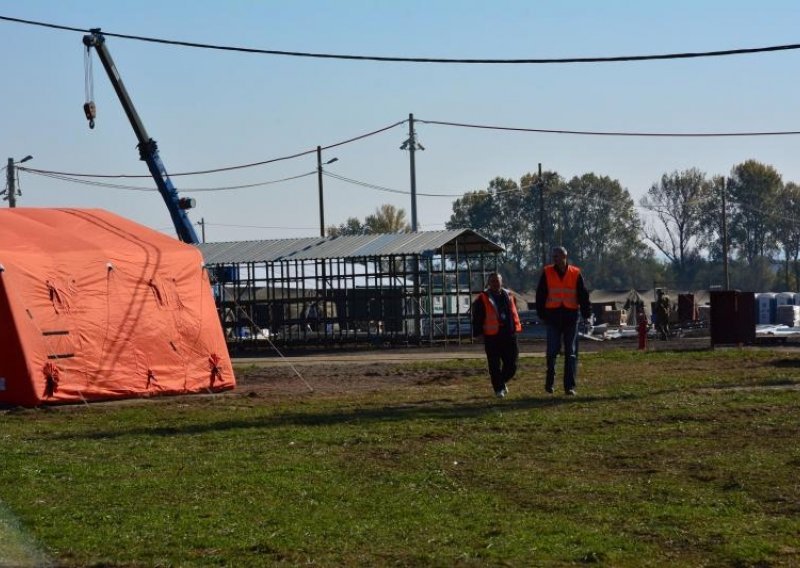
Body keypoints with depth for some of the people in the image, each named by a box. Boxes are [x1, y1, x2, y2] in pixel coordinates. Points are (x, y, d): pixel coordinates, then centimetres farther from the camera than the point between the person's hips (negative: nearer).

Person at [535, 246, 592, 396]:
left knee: (571, 354, 1)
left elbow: (583, 294, 5)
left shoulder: (575, 273, 4)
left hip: (571, 317, 0)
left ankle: (570, 386, 3)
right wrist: (542, 314, -2)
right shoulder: (547, 273, 4)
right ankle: (549, 382, 15)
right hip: (553, 317, 0)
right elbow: (540, 294, 5)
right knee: (552, 351, -1)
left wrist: (586, 313, -3)